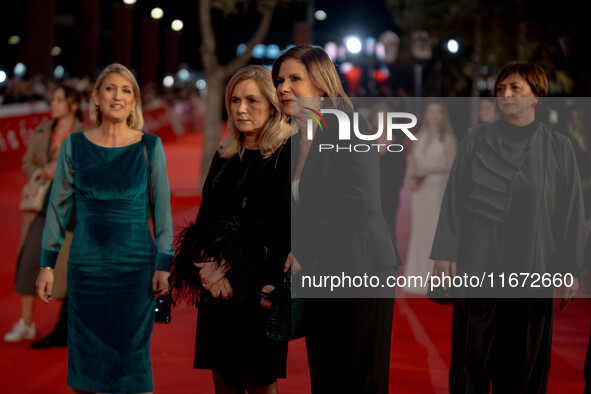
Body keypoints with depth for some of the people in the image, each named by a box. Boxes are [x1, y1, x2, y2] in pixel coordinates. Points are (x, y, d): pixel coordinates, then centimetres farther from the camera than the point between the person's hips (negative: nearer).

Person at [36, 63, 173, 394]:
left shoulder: (150, 147, 0)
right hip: (86, 264, 1)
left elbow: (162, 208, 1)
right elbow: (59, 206, 6)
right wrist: (47, 263, 3)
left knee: (131, 352, 2)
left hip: (135, 265, -1)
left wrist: (163, 264, -4)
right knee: (87, 354, 5)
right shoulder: (75, 146, 3)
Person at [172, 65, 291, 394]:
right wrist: (209, 265, -5)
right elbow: (205, 217, 12)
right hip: (218, 284, 6)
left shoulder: (288, 155, -5)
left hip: (259, 282, -6)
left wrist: (273, 283, -20)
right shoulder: (224, 157, 15)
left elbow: (289, 223, -12)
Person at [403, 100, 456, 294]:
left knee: (436, 233, -7)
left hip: (438, 190, -5)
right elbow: (411, 163, 13)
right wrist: (410, 178, -6)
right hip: (420, 191, 5)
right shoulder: (419, 137, 13)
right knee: (418, 233, 6)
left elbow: (451, 165, -10)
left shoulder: (447, 137, -3)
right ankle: (418, 280, 12)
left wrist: (427, 171, -17)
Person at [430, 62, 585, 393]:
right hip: (477, 265, 1)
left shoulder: (558, 148, 0)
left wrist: (569, 272, 0)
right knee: (472, 355, 3)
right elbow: (454, 199, 5)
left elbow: (571, 213, 2)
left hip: (531, 271, -1)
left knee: (525, 364, 6)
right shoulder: (476, 139, 4)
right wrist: (444, 253, 0)